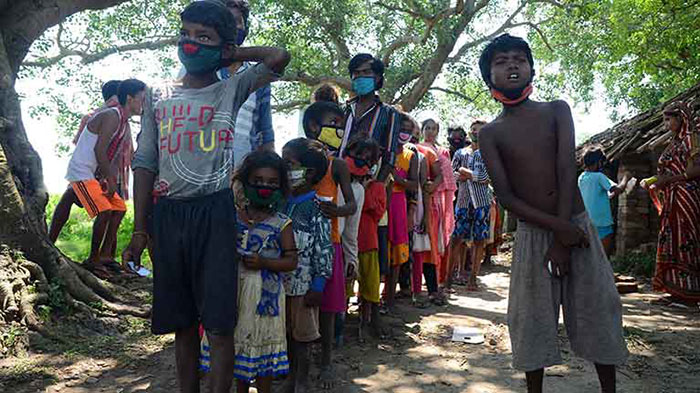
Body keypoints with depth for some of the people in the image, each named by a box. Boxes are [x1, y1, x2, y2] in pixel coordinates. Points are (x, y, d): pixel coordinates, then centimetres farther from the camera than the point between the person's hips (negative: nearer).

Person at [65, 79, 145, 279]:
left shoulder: (124, 123, 11)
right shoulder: (112, 116, -18)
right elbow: (99, 150, -25)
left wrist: (110, 178, 3)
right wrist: (110, 179, -20)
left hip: (95, 174, 10)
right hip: (81, 172, -10)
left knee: (119, 208, 10)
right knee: (105, 211, -18)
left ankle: (105, 255, 14)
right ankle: (93, 260, -4)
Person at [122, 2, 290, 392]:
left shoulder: (232, 90, 5)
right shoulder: (159, 99, 13)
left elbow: (279, 57, -9)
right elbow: (145, 165, 10)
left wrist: (230, 55, 7)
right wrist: (139, 232, 5)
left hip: (215, 212, -3)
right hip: (168, 214, 3)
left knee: (219, 326, -2)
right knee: (182, 323, 12)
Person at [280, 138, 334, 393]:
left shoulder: (316, 207, -11)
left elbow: (324, 248, -11)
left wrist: (318, 286, -12)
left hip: (303, 284, -5)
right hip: (279, 281, 5)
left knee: (301, 336, 7)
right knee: (285, 334, 16)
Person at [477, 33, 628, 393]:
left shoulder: (557, 110, 3)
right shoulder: (490, 133, 0)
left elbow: (567, 170, -8)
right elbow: (505, 196, -7)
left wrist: (562, 240, -15)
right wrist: (558, 227, -17)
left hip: (578, 225, 1)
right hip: (531, 235, -1)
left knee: (599, 312, 6)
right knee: (533, 321, 4)